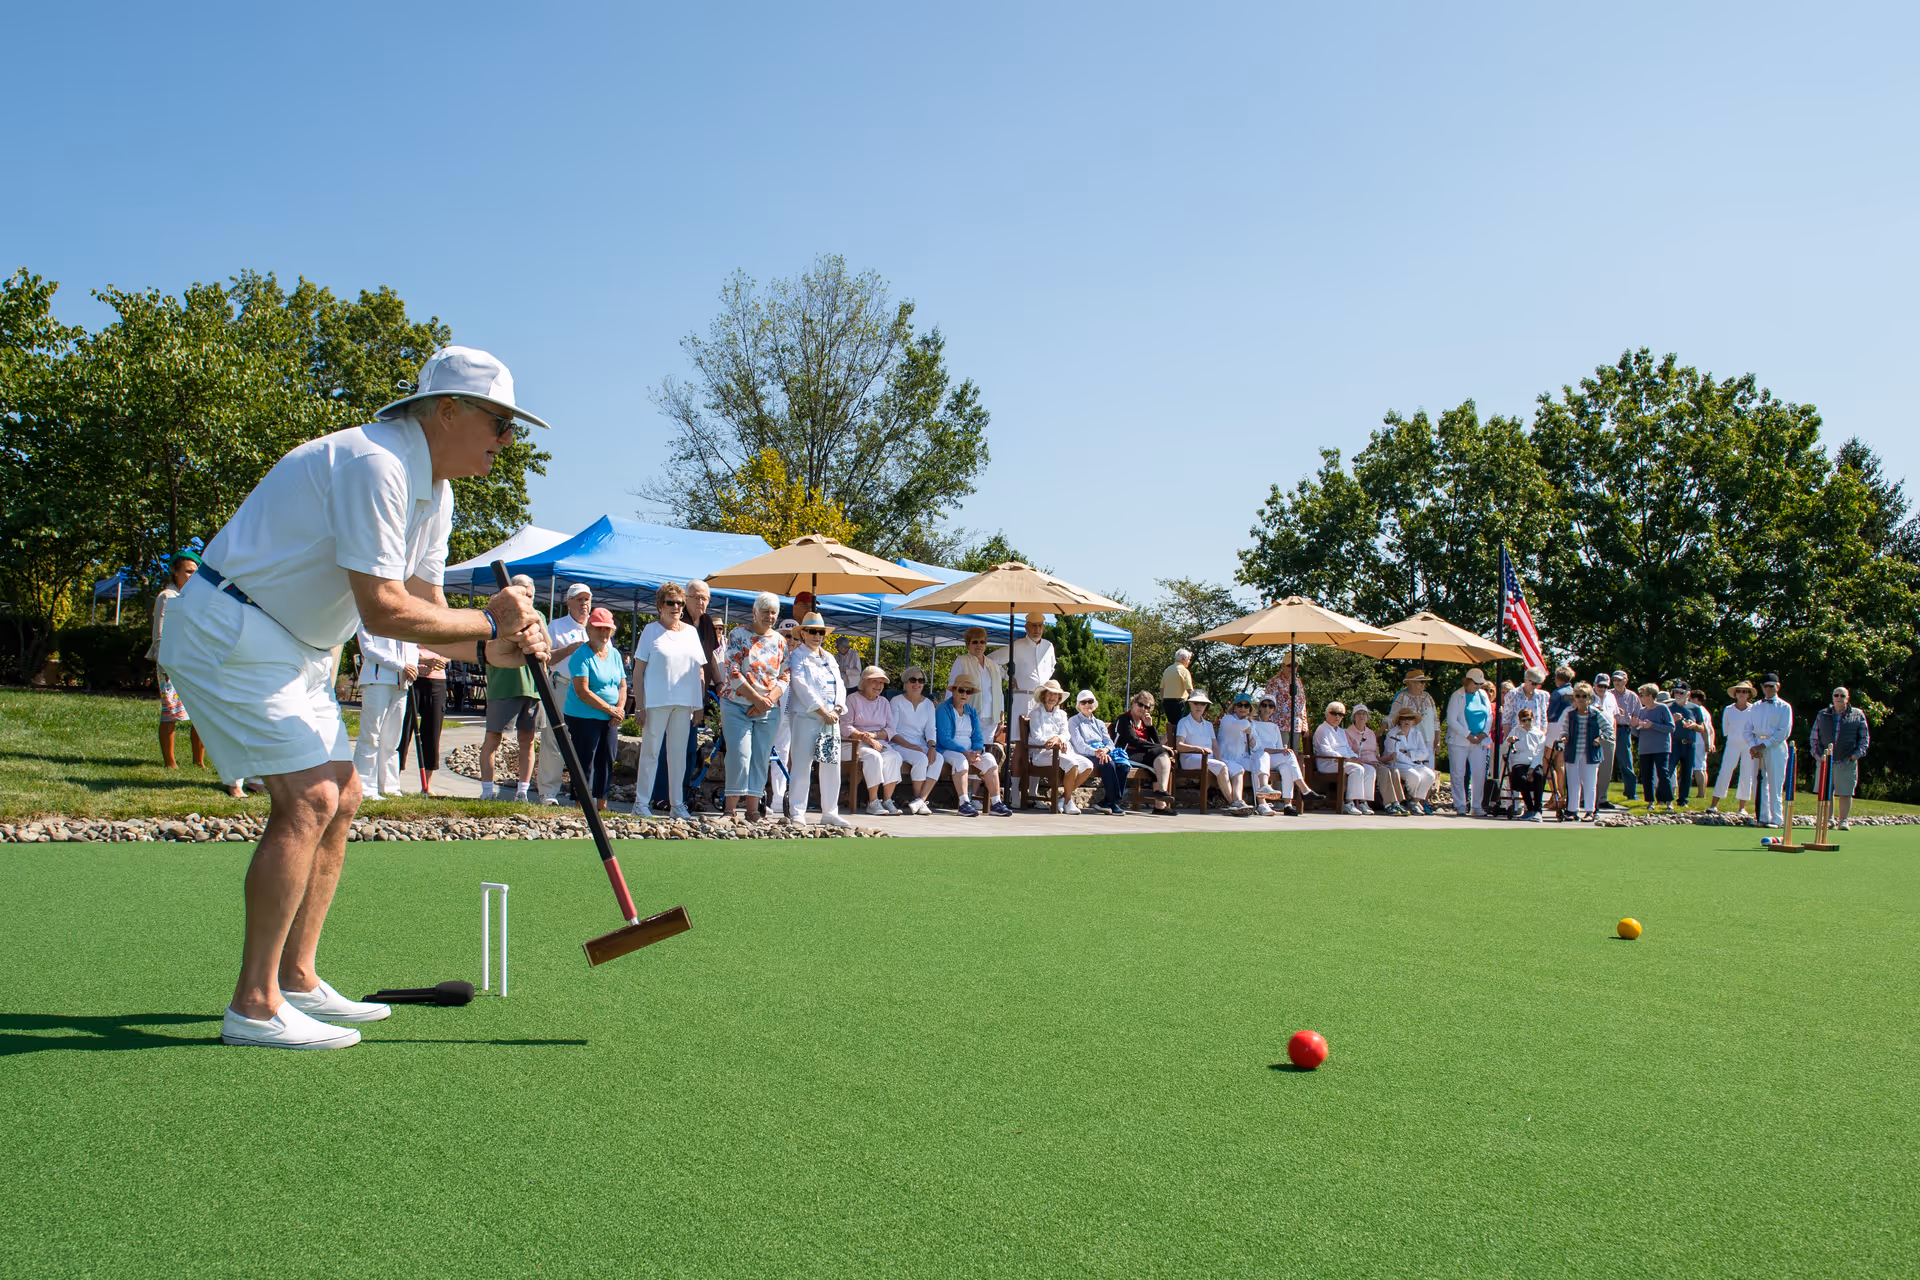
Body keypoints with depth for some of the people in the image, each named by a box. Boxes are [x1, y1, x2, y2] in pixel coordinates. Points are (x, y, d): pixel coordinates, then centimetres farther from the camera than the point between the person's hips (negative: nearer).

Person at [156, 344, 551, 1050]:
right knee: (309, 799, -17)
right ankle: (254, 1007, -11)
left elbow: (425, 609, 7)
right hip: (229, 631, -11)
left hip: (294, 648, 11)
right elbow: (382, 610, -29)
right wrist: (489, 623, -18)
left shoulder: (433, 492, 9)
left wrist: (495, 643, -12)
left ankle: (296, 978, 17)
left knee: (341, 797, 8)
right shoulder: (372, 463, -23)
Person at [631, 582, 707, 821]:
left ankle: (677, 804, 13)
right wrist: (639, 705, -9)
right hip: (656, 701, -4)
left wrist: (700, 704, 7)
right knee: (650, 751, 0)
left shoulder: (691, 632, 12)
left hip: (684, 702, 4)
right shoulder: (651, 631, 2)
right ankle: (641, 802, 7)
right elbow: (638, 671, -2)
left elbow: (700, 670, 14)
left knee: (679, 753, 8)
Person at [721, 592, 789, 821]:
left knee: (760, 759, 2)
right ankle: (731, 808, -4)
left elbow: (784, 677, 8)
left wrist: (768, 701, -9)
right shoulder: (739, 634, -2)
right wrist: (757, 699, -13)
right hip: (737, 706, -4)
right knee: (740, 757, -11)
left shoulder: (779, 641, 10)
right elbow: (733, 672, -9)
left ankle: (752, 809, 7)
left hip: (768, 710, 4)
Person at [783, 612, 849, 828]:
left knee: (832, 768, 6)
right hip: (806, 718, -6)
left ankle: (830, 813, 13)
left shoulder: (829, 658, 19)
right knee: (802, 767, -5)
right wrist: (823, 712, -15)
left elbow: (840, 685, 14)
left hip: (831, 719, 6)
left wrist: (837, 709, -4)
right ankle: (796, 814, 0)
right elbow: (802, 687, -11)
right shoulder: (797, 656, -1)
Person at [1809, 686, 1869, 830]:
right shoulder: (1822, 715, 13)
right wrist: (1816, 752, 4)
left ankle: (1843, 820, 7)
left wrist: (1857, 753, -3)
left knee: (1845, 793, -2)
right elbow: (1813, 737, 17)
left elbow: (1864, 737, 10)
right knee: (1825, 792, 2)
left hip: (1847, 762, -2)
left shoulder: (1858, 715, 8)